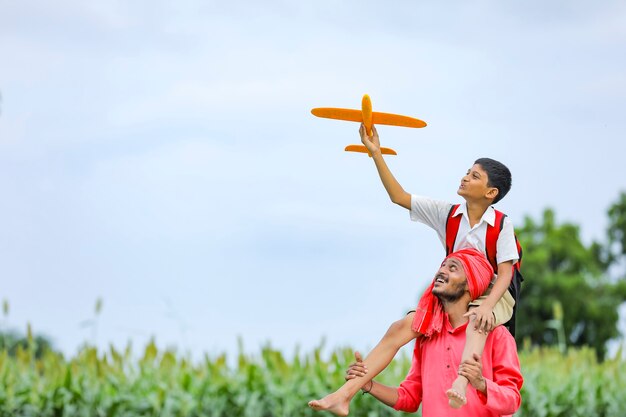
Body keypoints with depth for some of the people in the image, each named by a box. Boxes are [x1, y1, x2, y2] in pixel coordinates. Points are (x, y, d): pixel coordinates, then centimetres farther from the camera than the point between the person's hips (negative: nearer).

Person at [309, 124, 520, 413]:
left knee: (477, 321, -41)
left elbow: (505, 273, -16)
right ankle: (343, 395, -19)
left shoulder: (501, 225, -12)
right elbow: (399, 196, 0)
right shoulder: (447, 214, 1)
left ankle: (460, 387, -65)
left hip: (491, 294, -5)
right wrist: (376, 154, -8)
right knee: (400, 328, -12)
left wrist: (486, 306, -34)